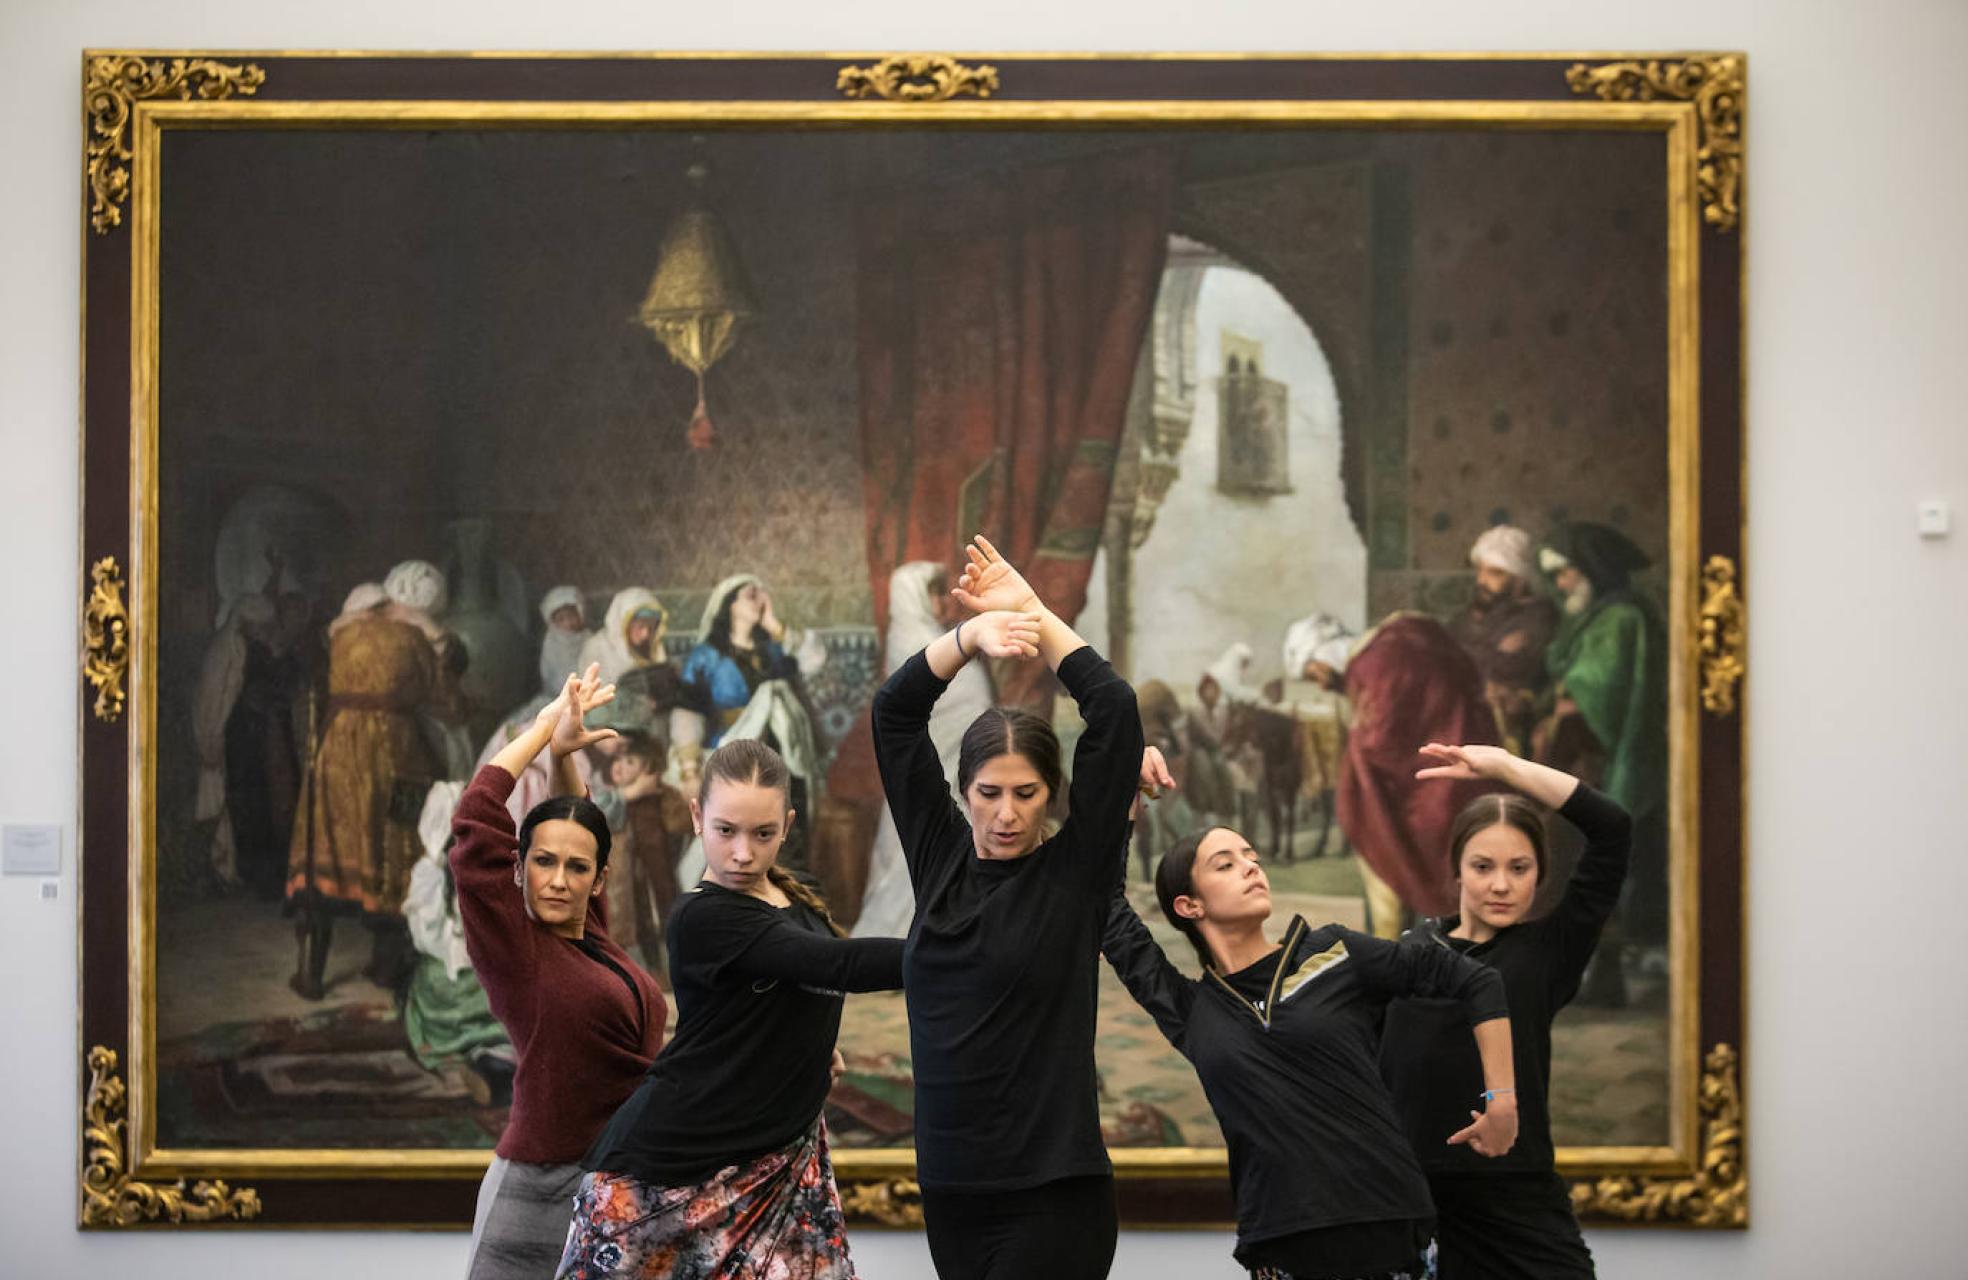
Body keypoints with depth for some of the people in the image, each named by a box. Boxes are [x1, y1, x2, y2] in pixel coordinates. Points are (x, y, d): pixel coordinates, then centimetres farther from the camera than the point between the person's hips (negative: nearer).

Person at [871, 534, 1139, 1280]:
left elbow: (1114, 712, -9)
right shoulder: (938, 855, 8)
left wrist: (1032, 614, -3)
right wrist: (972, 635, -10)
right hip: (950, 1190, 5)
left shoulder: (1076, 870, -3)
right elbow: (896, 712, 3)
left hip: (1054, 1196, -5)